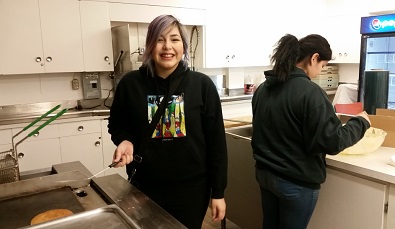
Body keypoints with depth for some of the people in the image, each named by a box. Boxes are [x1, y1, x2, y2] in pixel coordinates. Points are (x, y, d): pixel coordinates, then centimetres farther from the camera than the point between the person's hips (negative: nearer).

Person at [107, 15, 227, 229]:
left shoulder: (202, 85, -9)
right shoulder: (130, 83, -7)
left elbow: (216, 141, -6)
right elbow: (116, 124, 9)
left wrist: (218, 192, -4)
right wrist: (125, 140, -14)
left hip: (191, 188, 0)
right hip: (144, 188, 1)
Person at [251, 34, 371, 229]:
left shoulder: (263, 88, 2)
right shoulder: (309, 92, -21)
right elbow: (331, 143, -20)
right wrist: (361, 122, -4)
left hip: (264, 173, 7)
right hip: (297, 182, -6)